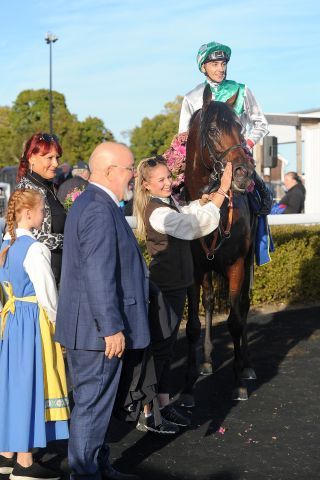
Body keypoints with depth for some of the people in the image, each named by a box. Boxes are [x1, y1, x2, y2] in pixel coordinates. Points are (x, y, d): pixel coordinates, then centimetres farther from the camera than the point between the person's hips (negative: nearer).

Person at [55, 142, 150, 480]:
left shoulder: (88, 203, 14)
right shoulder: (100, 210, -20)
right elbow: (98, 275, -25)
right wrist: (112, 327, -23)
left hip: (87, 326, 11)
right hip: (98, 328, -11)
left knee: (93, 400, 19)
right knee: (92, 404, -1)